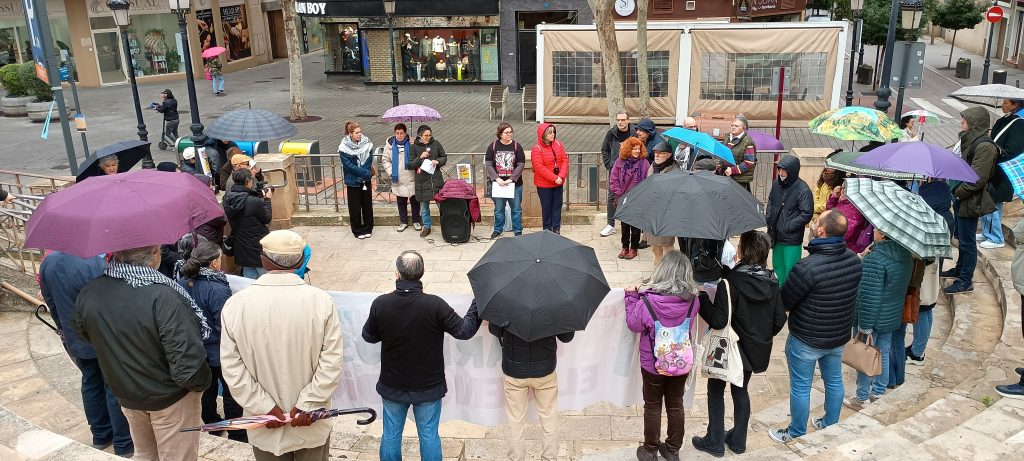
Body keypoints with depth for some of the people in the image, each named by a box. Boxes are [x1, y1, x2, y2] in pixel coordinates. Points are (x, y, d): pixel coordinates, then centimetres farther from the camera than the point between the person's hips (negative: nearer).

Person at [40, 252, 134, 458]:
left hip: (75, 339, 6)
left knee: (91, 385, 20)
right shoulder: (98, 265, -29)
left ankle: (100, 436, 34)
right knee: (115, 388, 5)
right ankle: (123, 445, 15)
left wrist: (64, 330, 20)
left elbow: (51, 303, 6)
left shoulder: (49, 262, -8)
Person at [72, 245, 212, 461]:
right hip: (169, 397, -5)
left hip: (125, 394, 5)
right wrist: (202, 383, -14)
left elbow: (81, 332, 8)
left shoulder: (88, 293, -14)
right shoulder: (162, 296, -34)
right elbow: (188, 363, -34)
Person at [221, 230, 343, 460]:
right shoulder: (322, 301, -14)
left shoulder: (235, 304, -11)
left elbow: (231, 367, -10)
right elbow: (331, 362, -15)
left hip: (264, 427, 1)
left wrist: (264, 407, -7)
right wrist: (307, 405, -11)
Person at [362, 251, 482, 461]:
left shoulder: (380, 304, -17)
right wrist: (478, 304, -2)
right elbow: (464, 331, -14)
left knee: (391, 434, 19)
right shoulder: (435, 305, -24)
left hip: (392, 387, 2)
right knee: (429, 435, 15)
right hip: (428, 387, -1)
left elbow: (368, 336, 0)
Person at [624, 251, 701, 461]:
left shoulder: (647, 301, -26)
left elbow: (634, 325, -10)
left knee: (653, 407, 16)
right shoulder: (693, 300, -17)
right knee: (675, 405, 20)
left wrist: (631, 296, -1)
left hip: (653, 364, -3)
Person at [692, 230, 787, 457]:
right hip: (757, 349, 6)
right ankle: (738, 440, 33)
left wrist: (702, 297, -15)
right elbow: (779, 320, 0)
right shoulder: (772, 282, -6)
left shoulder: (731, 281, -25)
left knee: (716, 390, 14)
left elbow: (718, 321, -26)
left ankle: (715, 442, 21)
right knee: (741, 390, 22)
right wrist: (763, 336, 16)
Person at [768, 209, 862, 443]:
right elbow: (854, 295, 7)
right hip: (840, 335, 6)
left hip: (806, 340, -6)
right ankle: (831, 425, 43)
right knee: (834, 381, 24)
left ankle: (796, 435, 28)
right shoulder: (854, 259, -10)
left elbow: (783, 302, -20)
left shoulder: (807, 267, -32)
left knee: (800, 387, 12)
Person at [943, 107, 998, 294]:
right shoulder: (970, 140, 9)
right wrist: (956, 191, 8)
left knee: (967, 241, -1)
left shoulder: (984, 146, -20)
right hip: (962, 198, 9)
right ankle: (960, 269, 37)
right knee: (962, 237, 22)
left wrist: (958, 192, -14)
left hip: (971, 201, -9)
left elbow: (977, 179, -24)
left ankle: (966, 281, 8)